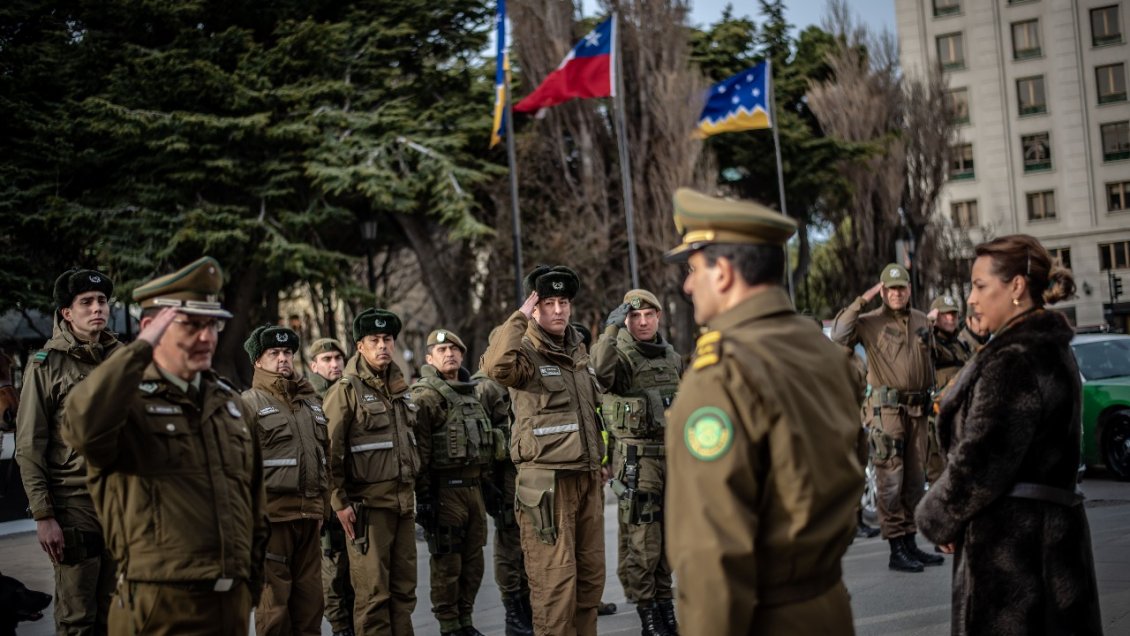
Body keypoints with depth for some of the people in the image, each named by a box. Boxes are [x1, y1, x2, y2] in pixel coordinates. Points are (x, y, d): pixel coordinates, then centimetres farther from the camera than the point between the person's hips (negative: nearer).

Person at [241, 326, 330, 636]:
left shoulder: (310, 400, 17)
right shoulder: (249, 403, -4)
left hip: (309, 516, 6)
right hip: (272, 515, -6)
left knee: (310, 597, 11)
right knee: (274, 601, -2)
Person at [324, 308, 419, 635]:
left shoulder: (400, 388, 13)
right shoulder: (346, 390, -8)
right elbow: (330, 451, -12)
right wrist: (339, 502, -15)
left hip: (404, 501, 7)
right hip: (368, 504, -7)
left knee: (404, 587, 11)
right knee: (373, 592, -4)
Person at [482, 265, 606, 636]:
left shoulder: (578, 351, 15)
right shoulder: (526, 353, -8)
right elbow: (497, 366, -33)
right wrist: (520, 317, -20)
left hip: (588, 478, 7)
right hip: (548, 480, -7)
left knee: (591, 575, 12)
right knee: (555, 580, -8)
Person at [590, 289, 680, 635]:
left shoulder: (672, 357, 13)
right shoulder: (621, 355, -6)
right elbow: (601, 369, -32)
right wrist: (611, 328, -35)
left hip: (672, 453, 6)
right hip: (636, 456, -6)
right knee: (641, 539, -5)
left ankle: (665, 603, 23)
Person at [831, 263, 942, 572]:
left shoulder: (922, 321, 15)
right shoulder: (870, 322, -2)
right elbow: (839, 334, -19)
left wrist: (933, 395, 19)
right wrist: (862, 300, -17)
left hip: (918, 408, 6)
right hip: (888, 407, -6)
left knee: (915, 479, 12)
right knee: (890, 480, -7)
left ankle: (910, 543, 21)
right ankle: (896, 550, -5)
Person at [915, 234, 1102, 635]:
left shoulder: (1014, 359, -20)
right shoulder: (1049, 348, 12)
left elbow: (979, 462, -21)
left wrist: (938, 519, -5)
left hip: (1012, 540, -10)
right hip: (1048, 530, 10)